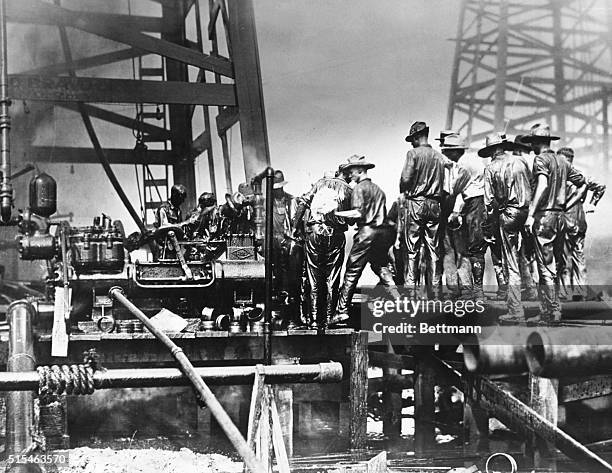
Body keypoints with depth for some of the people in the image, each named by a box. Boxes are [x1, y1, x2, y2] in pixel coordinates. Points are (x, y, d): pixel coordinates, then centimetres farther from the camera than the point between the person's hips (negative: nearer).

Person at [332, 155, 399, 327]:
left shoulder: (359, 188, -2)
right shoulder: (378, 189, 21)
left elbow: (358, 213, -14)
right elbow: (383, 214, 18)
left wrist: (336, 213, -9)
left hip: (367, 231, -7)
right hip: (383, 231, 7)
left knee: (352, 272, -5)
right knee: (382, 269, 14)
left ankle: (342, 311, -7)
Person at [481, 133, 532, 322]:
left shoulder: (491, 168, -2)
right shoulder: (520, 163, 9)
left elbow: (489, 200, -5)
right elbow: (531, 189, 9)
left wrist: (493, 222, 4)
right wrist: (530, 215, 15)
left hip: (507, 214, -4)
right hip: (526, 213, 4)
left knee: (511, 265, -2)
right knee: (528, 260, 14)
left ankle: (516, 312, -2)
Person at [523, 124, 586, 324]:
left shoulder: (541, 159, -8)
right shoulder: (562, 160, 13)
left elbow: (542, 186, -21)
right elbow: (581, 181, 18)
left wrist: (531, 214, -23)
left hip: (544, 216, -7)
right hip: (561, 215, 7)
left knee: (546, 267, -5)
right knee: (556, 265, 13)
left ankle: (550, 314, -4)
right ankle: (555, 309, 18)